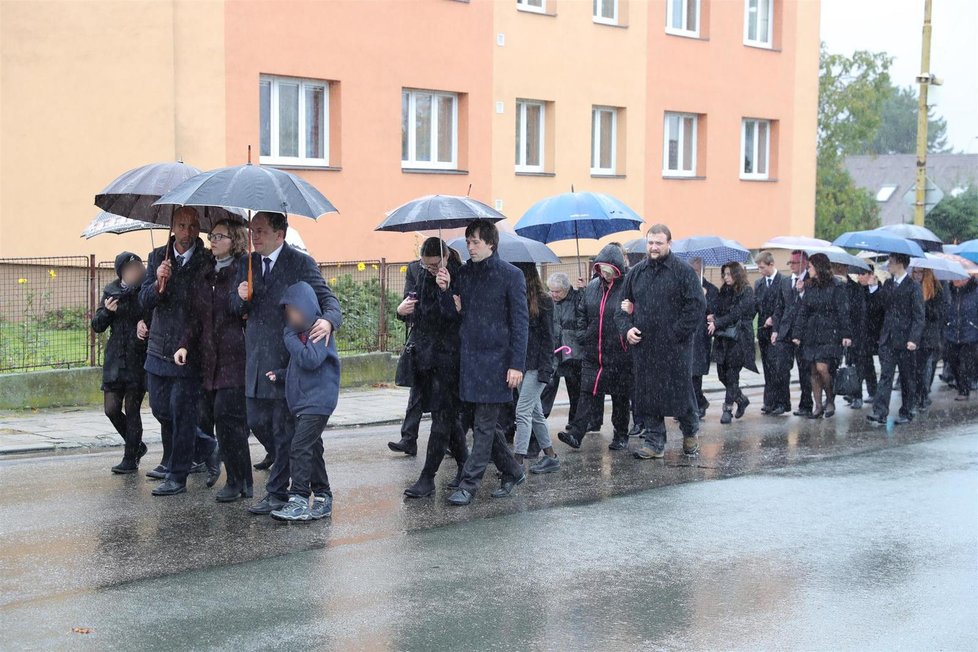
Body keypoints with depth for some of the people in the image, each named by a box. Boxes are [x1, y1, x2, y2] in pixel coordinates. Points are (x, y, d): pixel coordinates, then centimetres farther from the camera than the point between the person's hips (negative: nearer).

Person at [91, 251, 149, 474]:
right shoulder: (111, 291, 6)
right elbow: (97, 326, 9)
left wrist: (145, 323, -19)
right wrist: (106, 311, -10)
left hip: (139, 359, -4)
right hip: (115, 359, 4)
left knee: (132, 410, -1)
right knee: (111, 409, 2)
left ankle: (130, 459, 11)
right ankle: (136, 446, 24)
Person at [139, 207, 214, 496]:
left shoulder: (208, 261, -7)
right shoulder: (158, 257, 6)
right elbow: (145, 300, 0)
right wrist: (158, 284, -20)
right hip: (160, 348, 5)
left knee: (181, 411, -4)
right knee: (161, 408, 13)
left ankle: (177, 476, 3)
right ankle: (173, 459, 36)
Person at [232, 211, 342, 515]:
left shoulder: (300, 263, -7)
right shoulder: (248, 264, 10)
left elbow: (327, 298, -12)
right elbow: (236, 307, 17)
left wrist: (328, 320, -34)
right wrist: (241, 298, -8)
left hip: (288, 357, -6)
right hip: (257, 358, 6)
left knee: (283, 427, 0)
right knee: (257, 421, 10)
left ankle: (278, 493, 7)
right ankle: (283, 461, 37)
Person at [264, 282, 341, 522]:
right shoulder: (301, 330, 16)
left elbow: (310, 360, -24)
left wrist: (290, 337, -15)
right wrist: (280, 376, 7)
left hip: (318, 401, -10)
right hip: (302, 401, 10)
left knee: (300, 446, -15)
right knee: (312, 449, 14)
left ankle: (299, 501, -16)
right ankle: (322, 497, 23)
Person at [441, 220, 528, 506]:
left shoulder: (510, 275, -6)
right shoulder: (464, 273, 10)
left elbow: (520, 322, -7)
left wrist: (517, 364, -13)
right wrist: (445, 290, -6)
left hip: (496, 359, -6)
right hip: (468, 358, 6)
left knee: (484, 425, -3)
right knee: (481, 421, 11)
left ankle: (469, 484, -1)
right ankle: (512, 472, 26)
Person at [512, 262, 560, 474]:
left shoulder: (543, 300, -7)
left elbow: (547, 336, -8)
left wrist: (545, 368, -14)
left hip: (536, 364, -7)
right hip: (521, 362, 7)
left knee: (523, 411, -11)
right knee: (535, 413, 12)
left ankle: (517, 462, -12)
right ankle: (550, 457, 22)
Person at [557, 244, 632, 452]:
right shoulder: (592, 287, 8)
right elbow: (582, 312, 19)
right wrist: (582, 336, 11)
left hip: (619, 355, -4)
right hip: (593, 354, 4)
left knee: (621, 398, 8)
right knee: (588, 394, -2)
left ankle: (621, 436, 20)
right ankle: (575, 432, -8)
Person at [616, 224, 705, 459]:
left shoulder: (683, 272, -3)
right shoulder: (637, 272, 11)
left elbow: (697, 307, -7)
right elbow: (624, 306, 19)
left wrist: (677, 333, -12)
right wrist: (626, 328, 1)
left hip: (675, 348, -4)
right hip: (643, 348, 4)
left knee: (681, 392, 2)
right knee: (647, 395, 4)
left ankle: (690, 433, 26)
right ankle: (654, 442, 12)